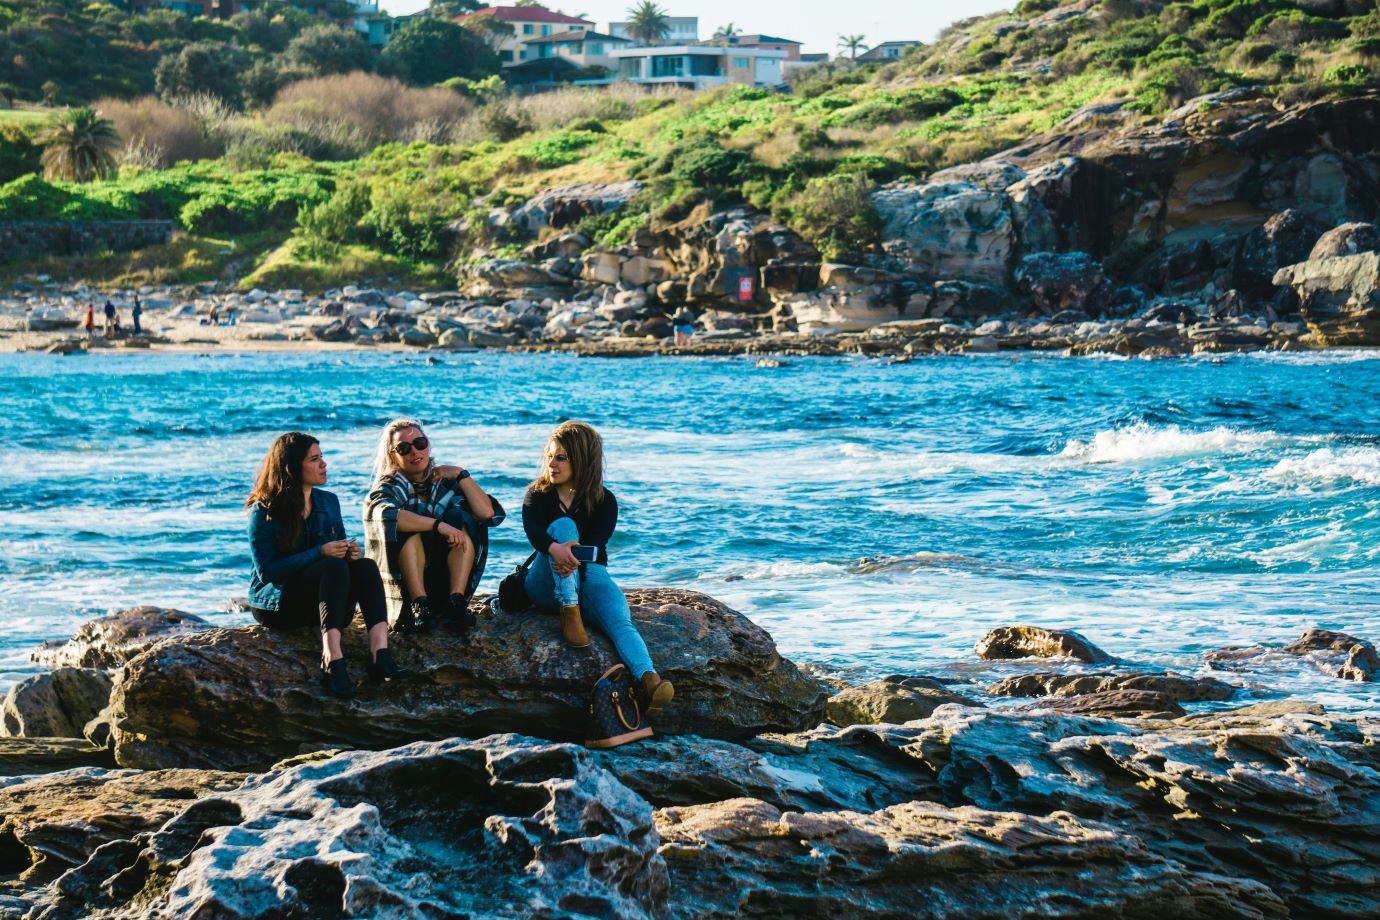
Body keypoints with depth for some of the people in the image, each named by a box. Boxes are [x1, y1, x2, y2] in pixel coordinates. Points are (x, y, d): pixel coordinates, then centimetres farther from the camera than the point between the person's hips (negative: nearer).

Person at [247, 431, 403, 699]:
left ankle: (380, 654, -47)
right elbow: (267, 571, -15)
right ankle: (332, 659, -54)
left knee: (365, 566, -25)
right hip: (276, 604, -5)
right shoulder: (264, 512, -7)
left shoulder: (328, 501, 12)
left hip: (320, 604, 6)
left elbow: (342, 550, 17)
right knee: (334, 568, -33)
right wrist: (320, 553, -23)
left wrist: (350, 552, -9)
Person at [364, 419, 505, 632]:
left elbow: (487, 513, -8)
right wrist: (438, 525, -35)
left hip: (444, 580, 3)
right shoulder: (389, 488, -1)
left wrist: (461, 475, -8)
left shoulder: (445, 482, 8)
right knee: (410, 528, -25)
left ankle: (456, 602, -31)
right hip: (399, 582, -3)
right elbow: (386, 515, -28)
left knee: (460, 519, -16)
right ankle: (418, 605, -39)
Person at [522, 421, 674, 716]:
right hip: (548, 585, 0)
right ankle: (569, 615, -37)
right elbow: (532, 530, -18)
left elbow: (596, 543, -14)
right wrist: (554, 549, -42)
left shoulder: (604, 502, 4)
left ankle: (649, 680, -58)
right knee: (564, 526, -28)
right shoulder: (537, 495, 5)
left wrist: (575, 558, -39)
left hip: (590, 574, 0)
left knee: (621, 620, -31)